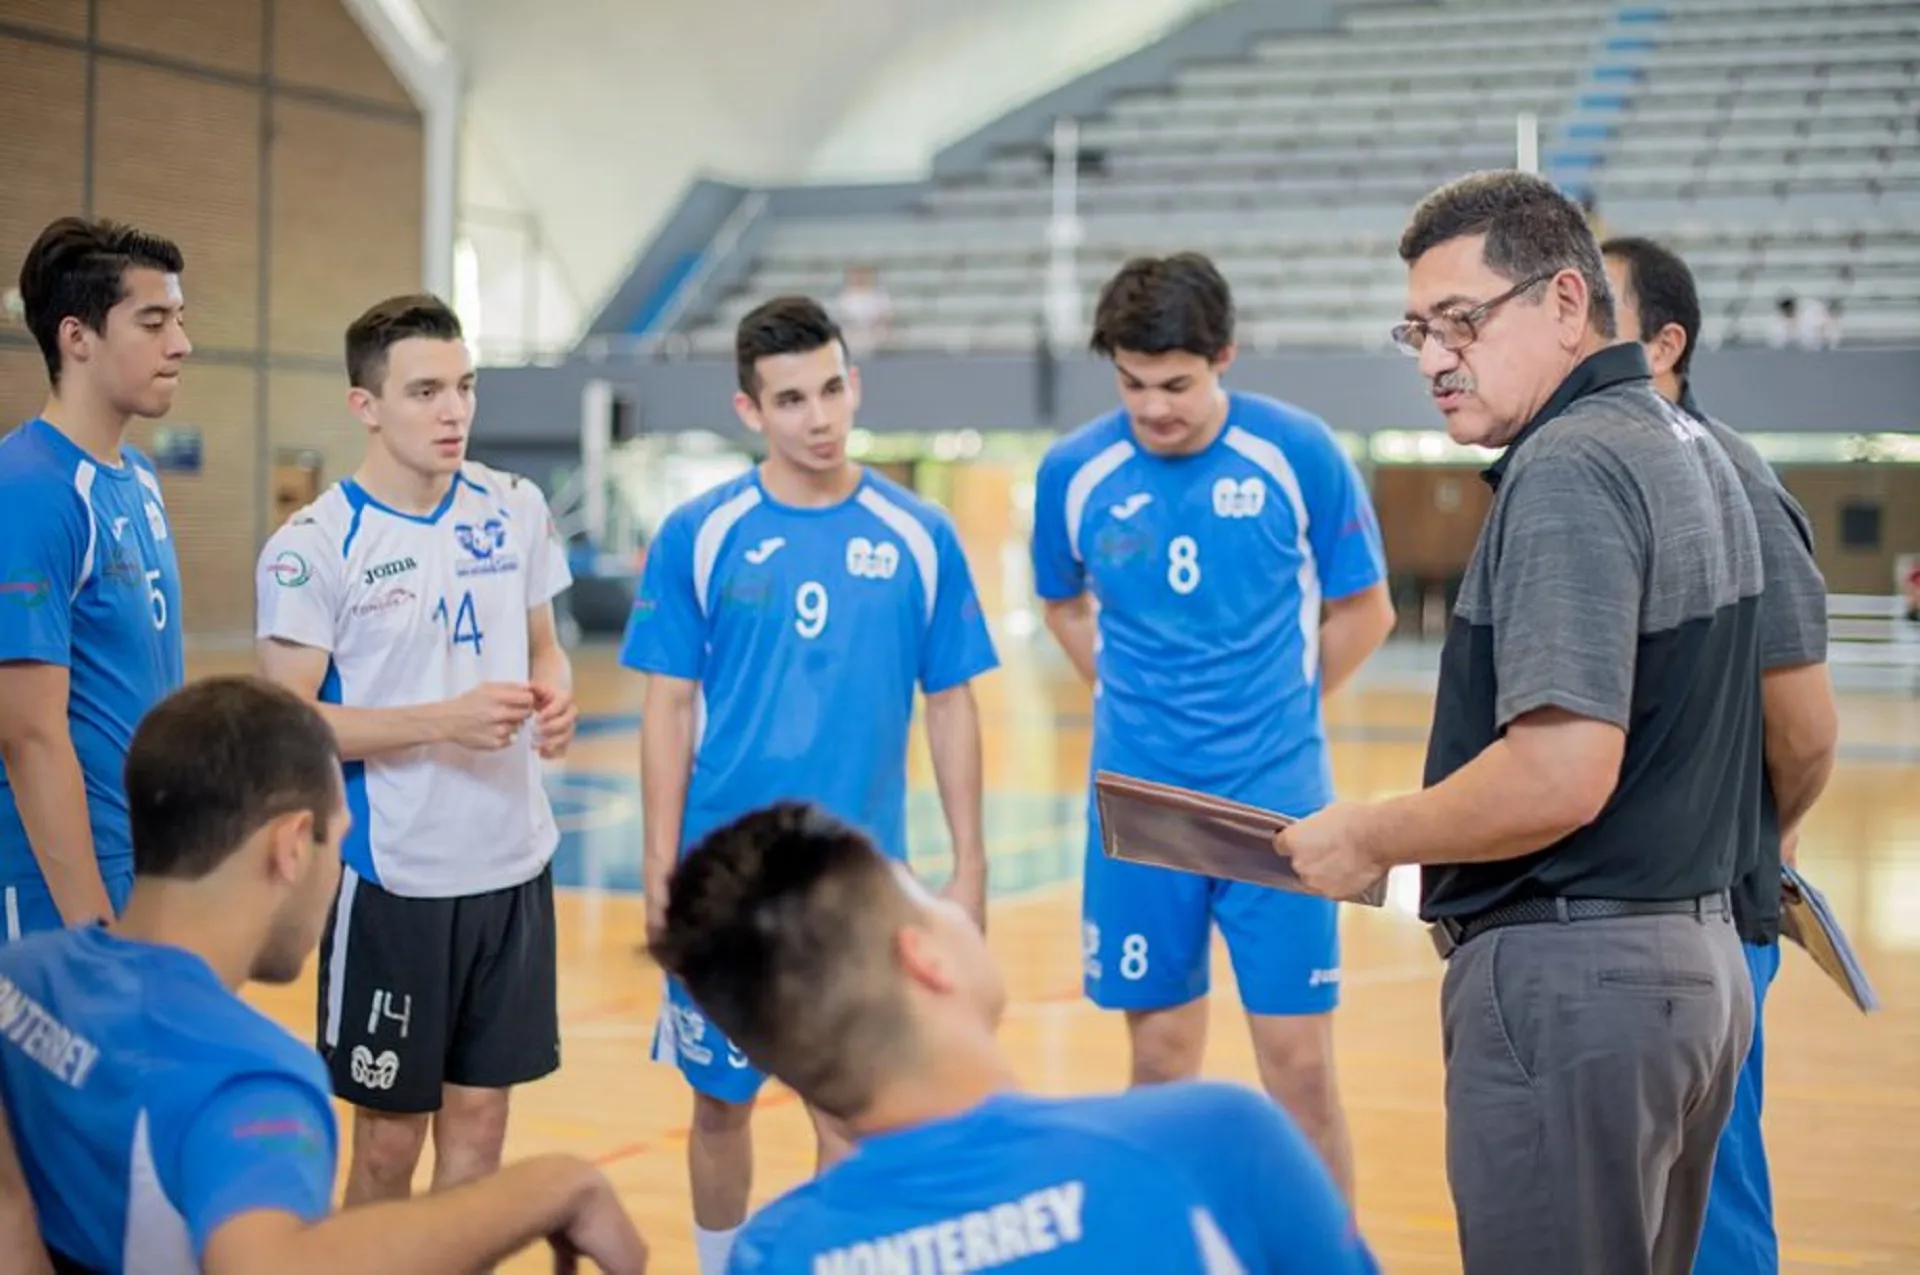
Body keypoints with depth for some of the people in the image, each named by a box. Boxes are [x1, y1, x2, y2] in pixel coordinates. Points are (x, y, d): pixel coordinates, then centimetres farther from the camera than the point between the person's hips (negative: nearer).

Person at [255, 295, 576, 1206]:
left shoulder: (515, 510, 4)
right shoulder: (313, 546, -12)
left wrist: (555, 698, -7)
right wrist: (442, 722, -23)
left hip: (513, 865, 5)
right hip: (392, 878, -4)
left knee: (478, 1118, 11)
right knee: (389, 1136, 6)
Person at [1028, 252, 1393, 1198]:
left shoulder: (1298, 453, -8)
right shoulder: (1074, 472, -3)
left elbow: (1363, 611, 4)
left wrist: (1274, 713, 8)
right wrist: (1135, 701, 7)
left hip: (1275, 801, -2)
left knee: (1298, 1062, -1)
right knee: (1161, 1058, 10)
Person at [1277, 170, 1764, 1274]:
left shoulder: (1567, 470, -17)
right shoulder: (1691, 450, 14)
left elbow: (1560, 776, -25)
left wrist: (1370, 838, -13)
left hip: (1570, 976, -10)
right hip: (1697, 958, 10)